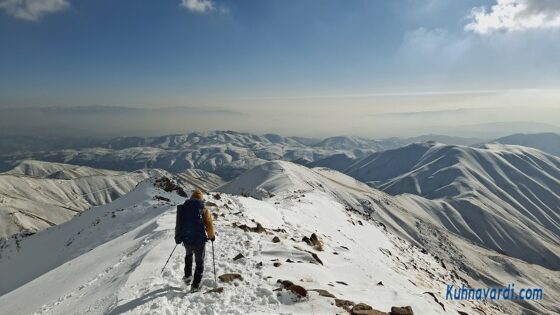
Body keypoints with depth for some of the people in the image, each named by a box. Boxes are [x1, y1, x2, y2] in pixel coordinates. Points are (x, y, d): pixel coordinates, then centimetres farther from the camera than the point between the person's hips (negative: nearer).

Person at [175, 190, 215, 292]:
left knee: (188, 255, 34)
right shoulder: (204, 210, -9)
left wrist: (177, 238, 22)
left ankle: (187, 276, 35)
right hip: (199, 241, -3)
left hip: (186, 240, 4)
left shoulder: (182, 208, 2)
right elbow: (209, 226, -9)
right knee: (199, 263, 15)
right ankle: (195, 285, 15)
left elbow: (178, 224, 7)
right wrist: (212, 236, 9)